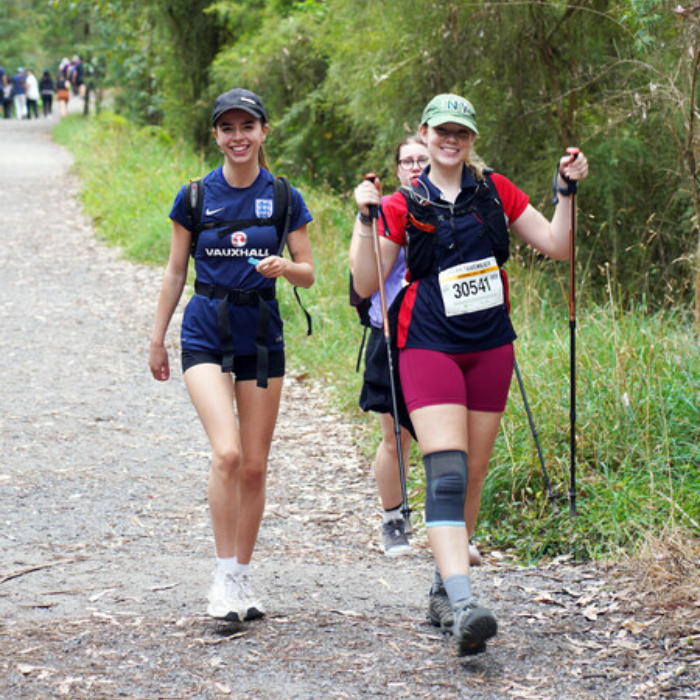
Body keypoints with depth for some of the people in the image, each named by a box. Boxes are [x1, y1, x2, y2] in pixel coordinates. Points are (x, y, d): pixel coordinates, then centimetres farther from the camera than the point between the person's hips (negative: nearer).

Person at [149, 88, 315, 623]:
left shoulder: (284, 199, 2)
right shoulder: (195, 197, 0)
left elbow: (308, 274, 5)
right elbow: (176, 272, 8)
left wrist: (285, 267, -17)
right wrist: (157, 337, 8)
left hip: (262, 334, 2)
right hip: (206, 333, -2)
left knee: (255, 465, 5)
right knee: (227, 453, -18)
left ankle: (243, 577, 18)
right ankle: (224, 578, -11)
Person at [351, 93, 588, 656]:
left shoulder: (495, 192, 9)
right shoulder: (404, 206, 2)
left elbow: (557, 247, 9)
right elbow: (366, 285, -2)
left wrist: (567, 191, -3)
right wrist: (365, 220, -12)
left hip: (490, 346, 4)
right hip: (430, 347, -4)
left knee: (473, 475, 7)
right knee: (446, 472, -19)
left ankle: (444, 589, 22)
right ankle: (462, 605, -32)